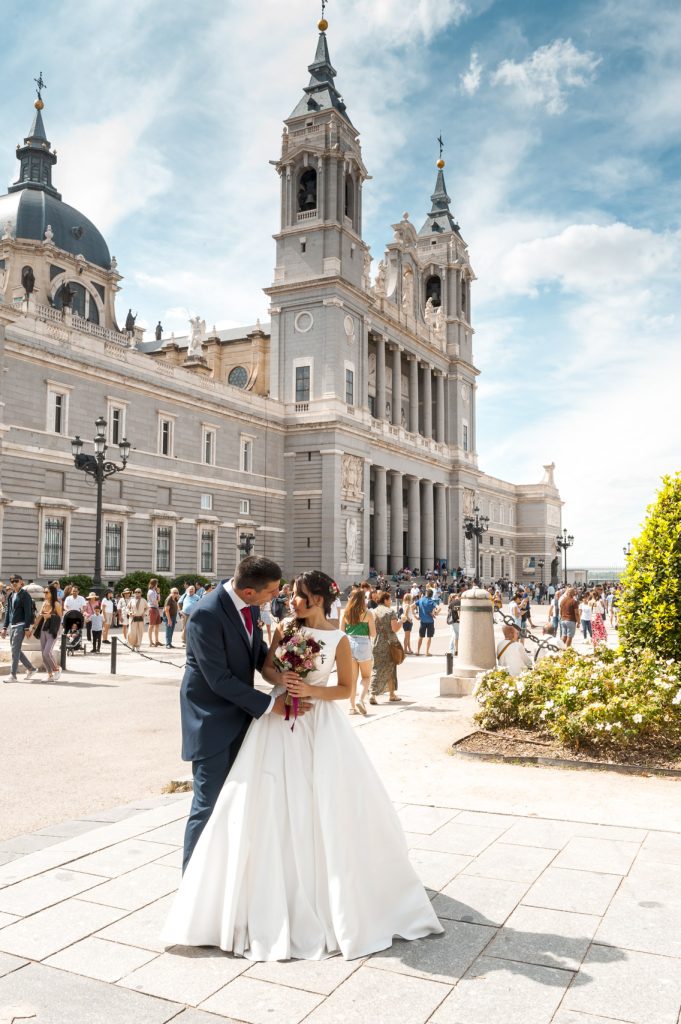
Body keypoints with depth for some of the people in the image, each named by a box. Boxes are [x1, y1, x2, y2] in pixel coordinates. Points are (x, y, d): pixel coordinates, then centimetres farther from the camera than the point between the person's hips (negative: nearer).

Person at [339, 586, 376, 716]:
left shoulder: (345, 613, 1)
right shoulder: (367, 613, -7)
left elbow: (341, 632, 3)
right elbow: (373, 634, -6)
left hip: (348, 644, 3)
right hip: (363, 644, -3)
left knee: (352, 678, 12)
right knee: (366, 676, 13)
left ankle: (352, 707, 13)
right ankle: (361, 699, -8)